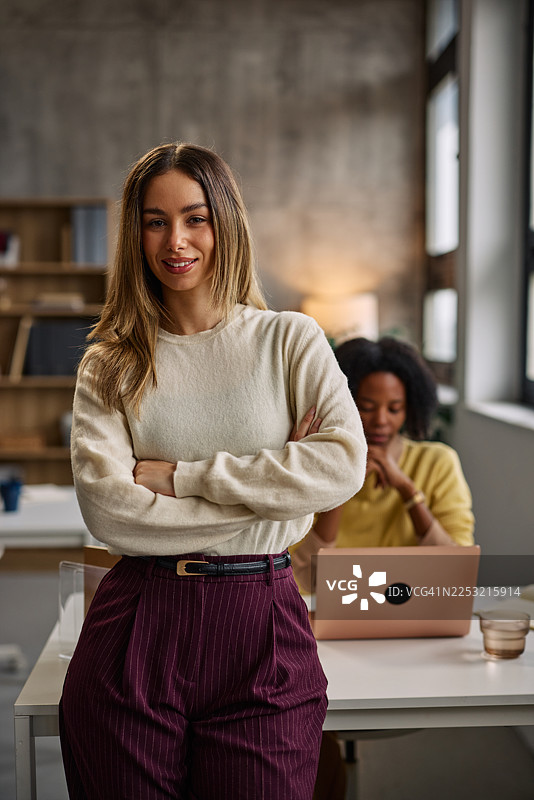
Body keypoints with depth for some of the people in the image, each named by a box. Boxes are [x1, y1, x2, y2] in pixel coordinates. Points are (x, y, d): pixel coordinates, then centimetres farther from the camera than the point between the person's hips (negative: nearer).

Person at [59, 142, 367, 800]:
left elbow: (344, 466, -11)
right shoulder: (109, 365, 5)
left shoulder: (290, 340, 4)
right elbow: (106, 509, -8)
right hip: (135, 628, 1)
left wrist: (179, 475, -11)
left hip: (260, 629, 0)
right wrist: (269, 485, -11)